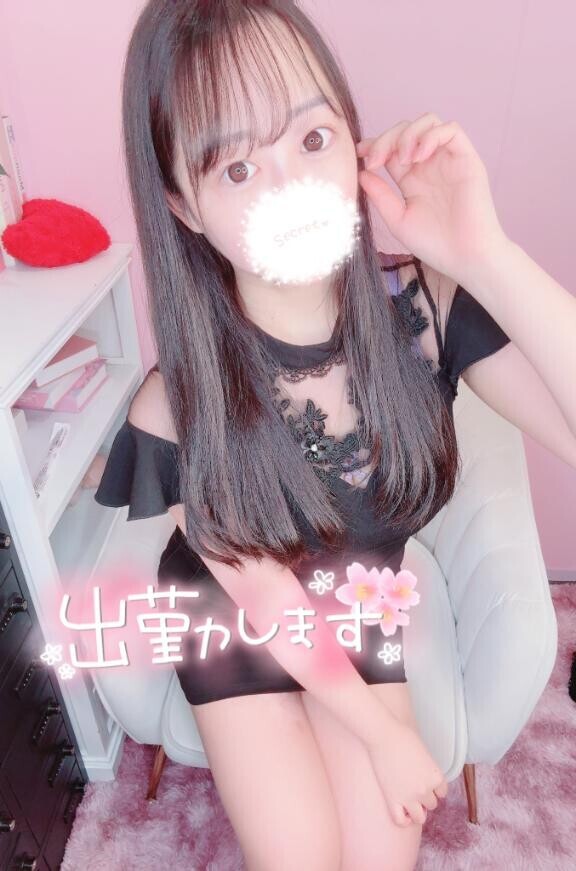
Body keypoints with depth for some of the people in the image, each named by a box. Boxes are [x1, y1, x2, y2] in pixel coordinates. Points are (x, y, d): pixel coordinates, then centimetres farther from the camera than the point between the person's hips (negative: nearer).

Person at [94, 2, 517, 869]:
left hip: (364, 602, 2)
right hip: (234, 622, -1)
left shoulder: (424, 305, -25)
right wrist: (386, 734, -8)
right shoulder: (177, 410, -30)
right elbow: (270, 605, -18)